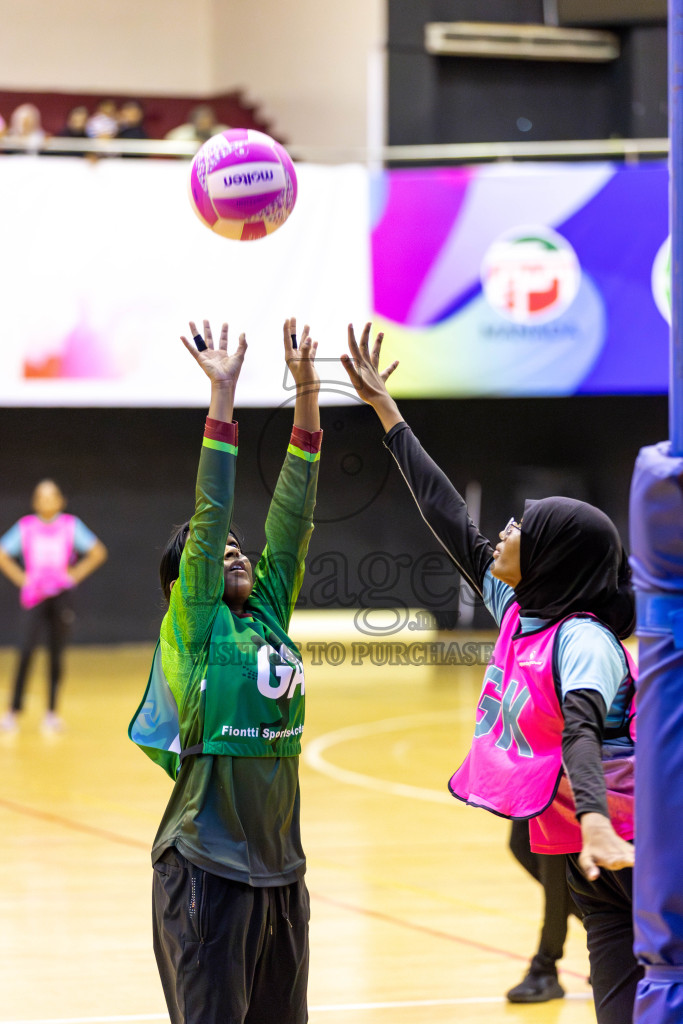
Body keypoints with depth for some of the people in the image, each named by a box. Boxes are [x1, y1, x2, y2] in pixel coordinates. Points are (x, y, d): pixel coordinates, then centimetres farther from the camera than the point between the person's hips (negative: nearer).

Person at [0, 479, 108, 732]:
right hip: (35, 597, -1)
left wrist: (76, 574, 2)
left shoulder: (71, 525, 3)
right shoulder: (25, 527, 2)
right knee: (27, 651, -14)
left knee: (56, 654, 3)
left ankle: (52, 712, 11)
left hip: (61, 595, 1)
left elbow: (98, 552, 9)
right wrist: (21, 578, 1)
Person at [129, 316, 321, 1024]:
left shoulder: (270, 618, 11)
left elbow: (291, 517, 8)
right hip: (206, 871, -6)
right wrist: (222, 394, -13)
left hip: (280, 871, 6)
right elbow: (210, 516, -10)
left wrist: (307, 392, 4)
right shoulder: (193, 630, -3)